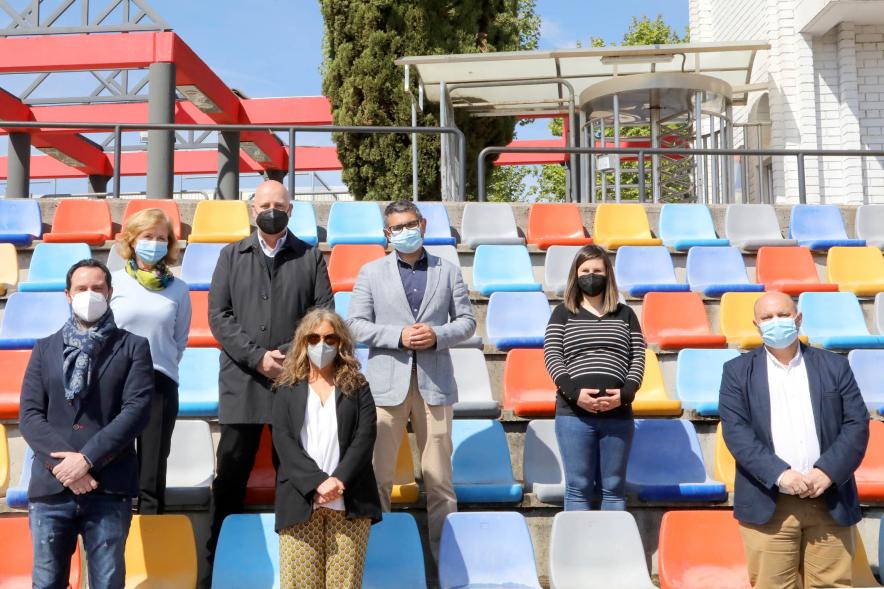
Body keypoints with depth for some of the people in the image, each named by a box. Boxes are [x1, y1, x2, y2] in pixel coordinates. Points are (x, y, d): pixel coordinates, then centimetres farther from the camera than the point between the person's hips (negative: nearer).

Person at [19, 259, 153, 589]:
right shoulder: (45, 349, 15)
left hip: (109, 488, -2)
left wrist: (87, 459, -14)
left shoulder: (133, 347, 7)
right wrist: (62, 463, -10)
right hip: (50, 487, 2)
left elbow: (136, 410, -5)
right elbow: (29, 415, 5)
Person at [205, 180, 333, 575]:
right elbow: (218, 315, 1)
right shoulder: (232, 256, 11)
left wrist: (290, 355, -12)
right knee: (231, 473, 6)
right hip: (242, 383, 1)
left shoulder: (311, 257, 9)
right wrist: (257, 358, -11)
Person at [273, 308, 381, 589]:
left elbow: (365, 437, 2)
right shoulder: (288, 388, 13)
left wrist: (338, 480, -12)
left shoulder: (357, 386, 14)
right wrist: (317, 483, -12)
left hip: (349, 500, 0)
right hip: (301, 499, 0)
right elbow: (283, 440, 0)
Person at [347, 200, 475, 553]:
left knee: (438, 474, 5)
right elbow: (356, 325, 1)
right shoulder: (371, 273, 8)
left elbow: (467, 321, 9)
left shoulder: (448, 271, 11)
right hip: (387, 382, 0)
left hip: (435, 382, 1)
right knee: (378, 472, 2)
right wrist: (399, 336, -12)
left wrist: (438, 335, -10)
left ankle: (443, 547, 15)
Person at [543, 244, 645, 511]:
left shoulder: (625, 314, 15)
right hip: (574, 412, -2)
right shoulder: (563, 313, 10)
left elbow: (638, 357, 8)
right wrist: (574, 392, -15)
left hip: (618, 414, 2)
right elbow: (551, 355, 0)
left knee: (613, 487, 7)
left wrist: (626, 392, -10)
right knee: (578, 487, 0)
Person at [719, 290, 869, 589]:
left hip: (830, 501, 2)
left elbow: (857, 424, 2)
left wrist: (827, 471, -12)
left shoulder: (835, 366, 9)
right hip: (768, 503, -1)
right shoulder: (737, 371, 5)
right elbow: (736, 431, -6)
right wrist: (780, 474, -17)